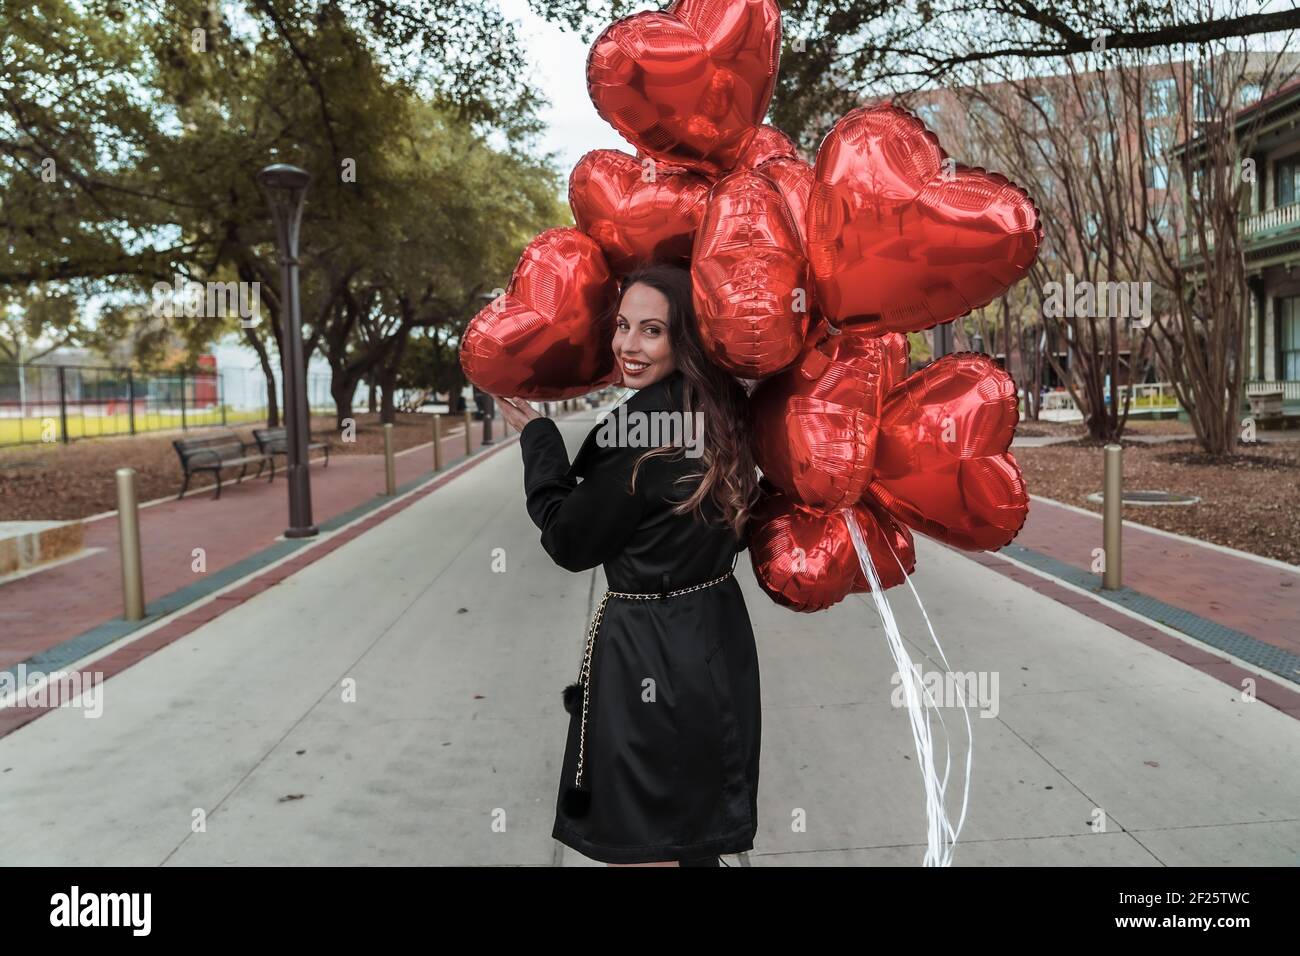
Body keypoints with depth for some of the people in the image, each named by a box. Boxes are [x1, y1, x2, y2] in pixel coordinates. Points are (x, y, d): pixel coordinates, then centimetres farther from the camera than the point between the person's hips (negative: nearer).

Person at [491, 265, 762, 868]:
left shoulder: (640, 425, -23)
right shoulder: (721, 410, 3)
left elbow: (570, 542, -12)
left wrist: (536, 435, -2)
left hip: (648, 657, -8)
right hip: (718, 648, 9)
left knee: (638, 849, 10)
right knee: (698, 844, 26)